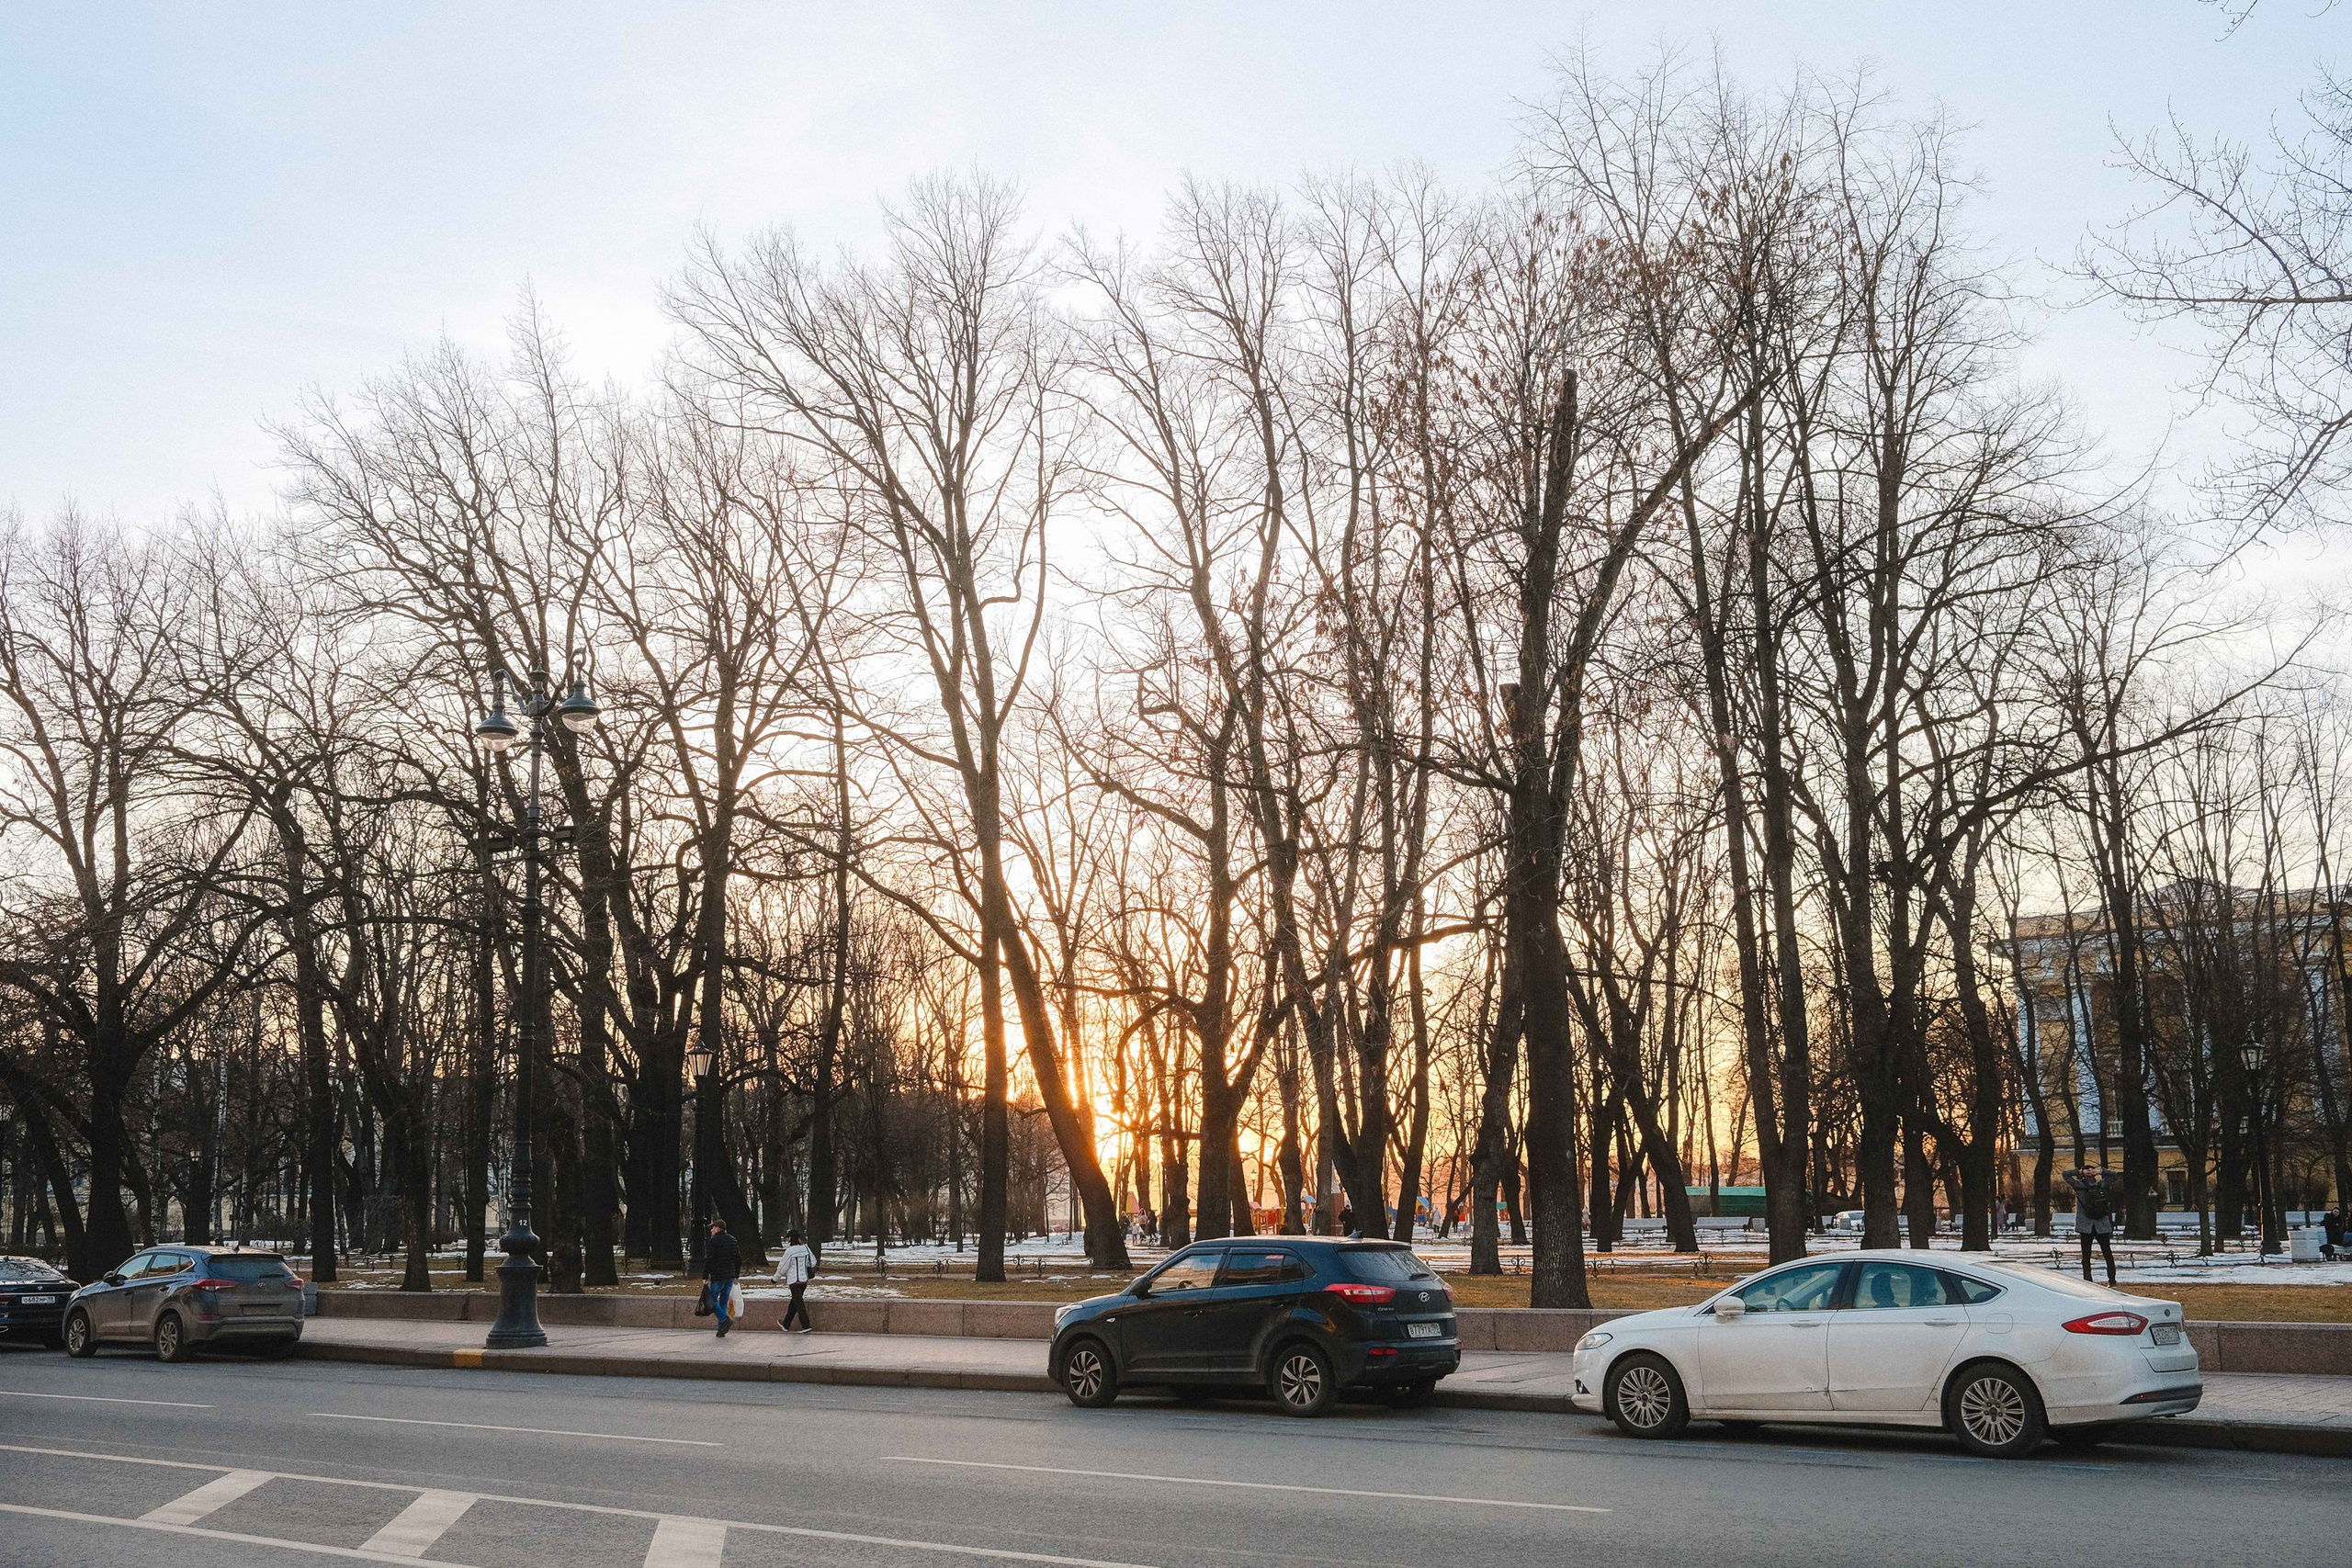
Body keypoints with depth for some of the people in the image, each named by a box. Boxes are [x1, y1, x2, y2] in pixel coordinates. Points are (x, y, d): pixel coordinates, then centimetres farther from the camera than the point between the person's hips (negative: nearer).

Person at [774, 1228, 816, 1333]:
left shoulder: (790, 1251, -15)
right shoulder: (805, 1248, 4)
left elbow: (783, 1267, -7)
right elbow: (813, 1262, 11)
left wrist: (775, 1278, 8)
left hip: (794, 1281, -7)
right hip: (804, 1280, 7)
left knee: (798, 1303, -3)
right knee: (794, 1302, 15)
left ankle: (806, 1326, -8)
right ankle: (786, 1325, 25)